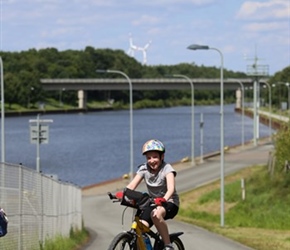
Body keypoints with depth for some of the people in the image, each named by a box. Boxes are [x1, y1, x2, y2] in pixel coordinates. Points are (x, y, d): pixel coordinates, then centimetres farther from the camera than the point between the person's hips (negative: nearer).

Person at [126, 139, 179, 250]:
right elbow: (131, 185, -13)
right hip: (152, 203, 5)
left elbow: (171, 188, -29)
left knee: (156, 214, -37)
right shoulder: (144, 169, -2)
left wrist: (163, 199, -50)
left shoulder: (166, 168, -13)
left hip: (169, 202, -5)